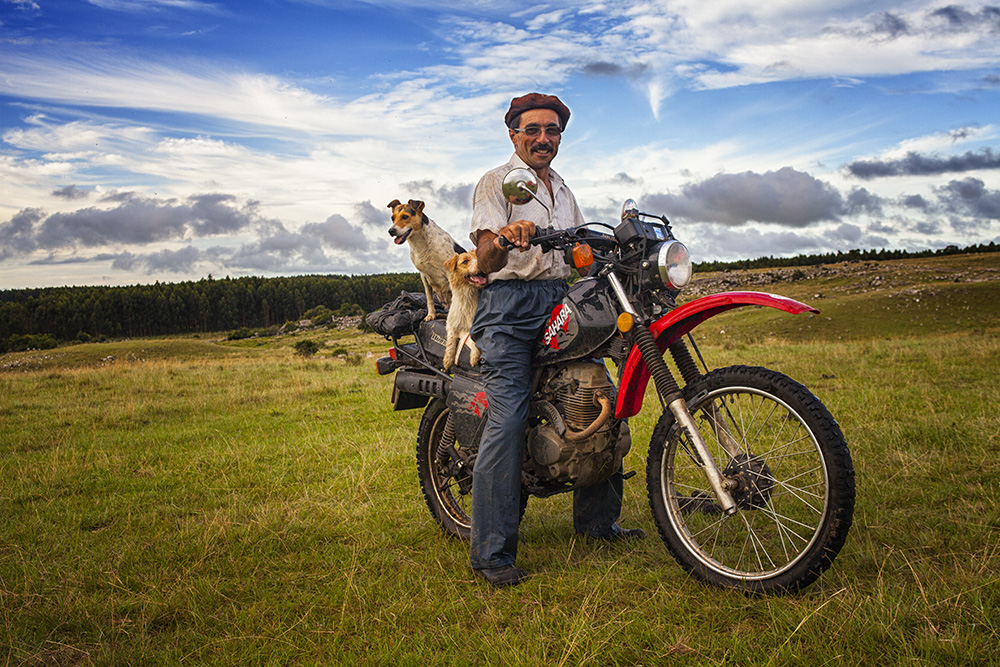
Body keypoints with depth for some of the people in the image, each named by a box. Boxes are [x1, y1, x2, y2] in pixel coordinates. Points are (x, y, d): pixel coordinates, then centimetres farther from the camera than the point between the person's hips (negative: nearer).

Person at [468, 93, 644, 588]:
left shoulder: (563, 191, 26)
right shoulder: (497, 181, 3)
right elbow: (485, 261, -10)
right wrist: (504, 239, -32)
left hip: (563, 303, 7)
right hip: (509, 304, -7)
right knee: (508, 421, -17)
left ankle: (596, 519, 20)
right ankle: (492, 552, -12)